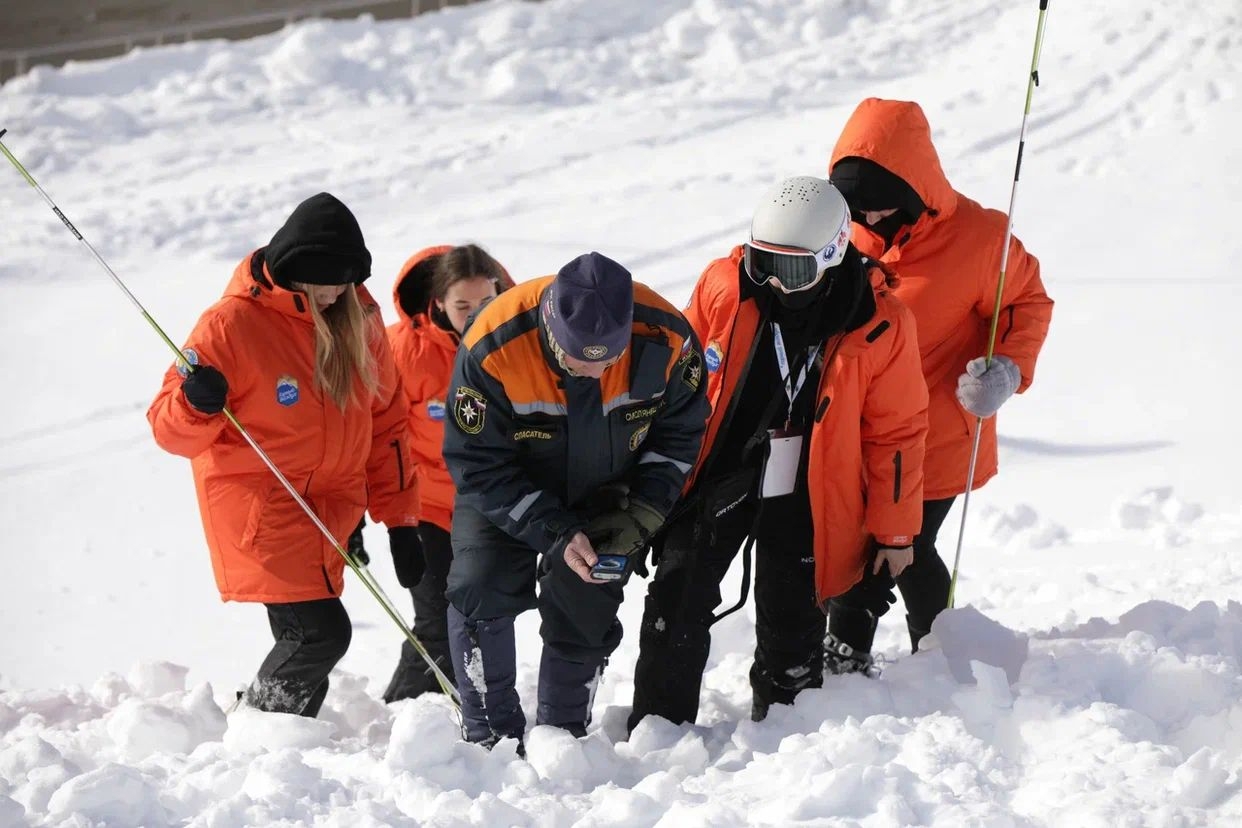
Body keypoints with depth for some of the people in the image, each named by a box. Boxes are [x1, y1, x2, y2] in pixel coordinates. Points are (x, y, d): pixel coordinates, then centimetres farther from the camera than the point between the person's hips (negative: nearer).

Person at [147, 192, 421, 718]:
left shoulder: (357, 318, 2)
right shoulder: (233, 323, -15)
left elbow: (385, 420, 12)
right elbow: (171, 430, -11)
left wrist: (398, 516, 11)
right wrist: (196, 404, -34)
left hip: (328, 509, 6)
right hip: (257, 505, -6)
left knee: (304, 641, 6)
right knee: (320, 632, -15)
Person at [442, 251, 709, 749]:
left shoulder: (665, 340, -29)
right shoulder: (491, 349, -35)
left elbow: (678, 436, -10)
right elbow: (478, 466, -24)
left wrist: (639, 518, -20)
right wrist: (556, 535, -29)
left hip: (605, 498, 1)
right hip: (507, 494, -1)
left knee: (585, 613, -2)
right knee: (482, 591, -15)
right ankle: (488, 735, 0)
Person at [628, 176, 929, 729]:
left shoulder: (880, 325, -14)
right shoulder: (723, 286, -10)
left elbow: (897, 432, -3)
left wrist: (894, 532, 1)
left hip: (803, 498, -1)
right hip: (715, 473, 1)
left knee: (791, 630, 6)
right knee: (677, 600, -5)